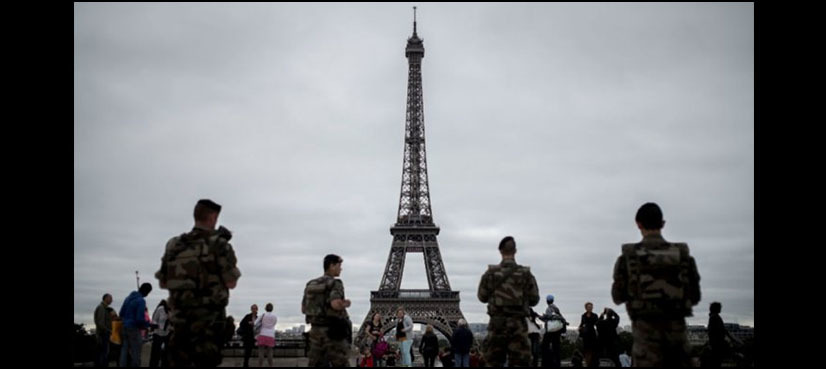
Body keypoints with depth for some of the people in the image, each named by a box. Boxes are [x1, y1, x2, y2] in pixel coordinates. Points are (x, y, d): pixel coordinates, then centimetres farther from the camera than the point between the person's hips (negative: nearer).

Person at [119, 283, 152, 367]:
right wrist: (149, 324, -3)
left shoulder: (128, 297, 9)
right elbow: (140, 319, -19)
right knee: (135, 352, -1)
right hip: (133, 329, -8)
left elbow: (121, 313, 16)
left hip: (124, 327, 8)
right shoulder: (141, 301, -16)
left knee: (124, 350, 11)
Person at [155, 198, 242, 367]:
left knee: (179, 362, 11)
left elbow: (162, 283, 11)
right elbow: (231, 283, -6)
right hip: (208, 319, -4)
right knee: (204, 362, 0)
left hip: (180, 317, 4)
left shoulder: (174, 245, 6)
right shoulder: (219, 244, -8)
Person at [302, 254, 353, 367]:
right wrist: (345, 304, -8)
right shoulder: (335, 284, -13)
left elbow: (303, 309, 14)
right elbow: (336, 305, -30)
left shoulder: (311, 284, 10)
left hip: (316, 330, 7)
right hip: (333, 332, -7)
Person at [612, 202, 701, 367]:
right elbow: (695, 297, 6)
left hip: (646, 331, -2)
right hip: (676, 329, 2)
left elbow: (618, 297, 2)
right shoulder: (683, 255, 0)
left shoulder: (628, 257, -5)